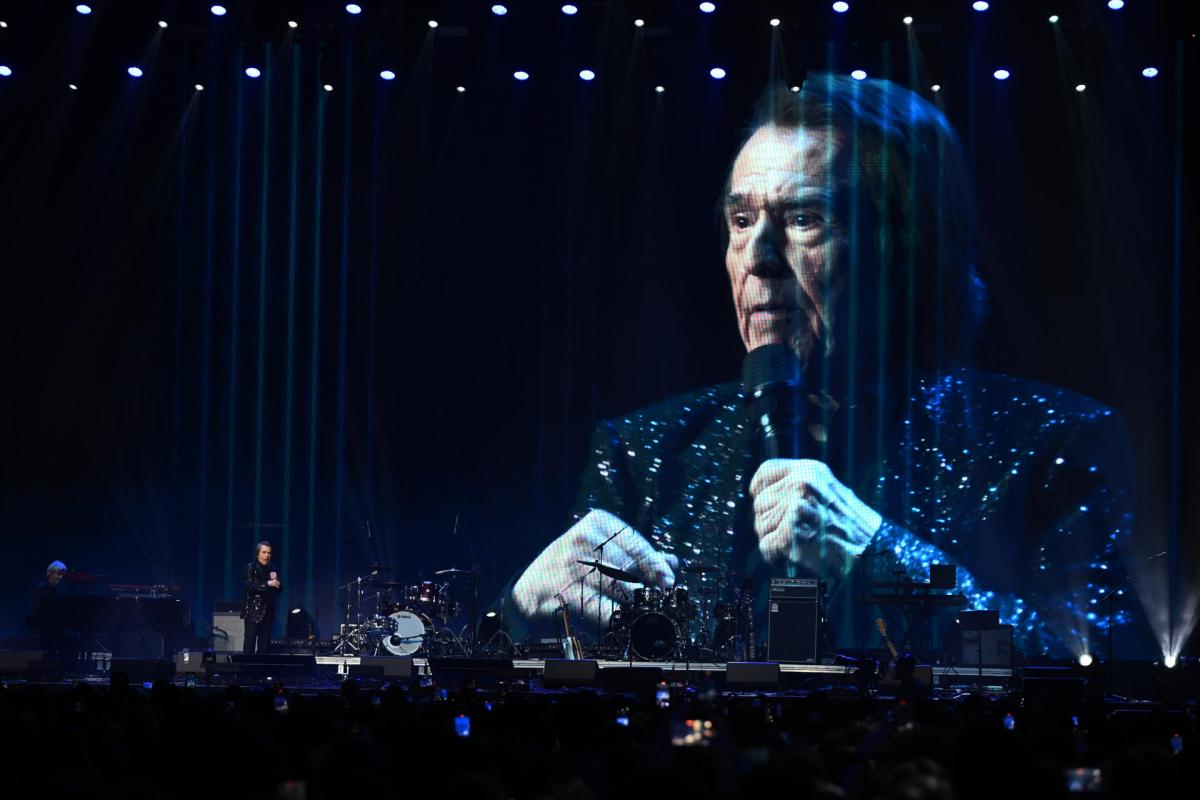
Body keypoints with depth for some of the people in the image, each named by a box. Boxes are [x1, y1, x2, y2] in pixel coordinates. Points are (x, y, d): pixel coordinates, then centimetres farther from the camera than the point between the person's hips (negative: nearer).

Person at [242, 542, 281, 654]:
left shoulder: (271, 570, 14)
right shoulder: (251, 567, -1)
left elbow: (279, 590, 15)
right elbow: (249, 586, -16)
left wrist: (276, 582, -7)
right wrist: (268, 584, -22)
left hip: (267, 611, 5)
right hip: (253, 611, -5)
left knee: (264, 643, 3)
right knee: (250, 641, -7)